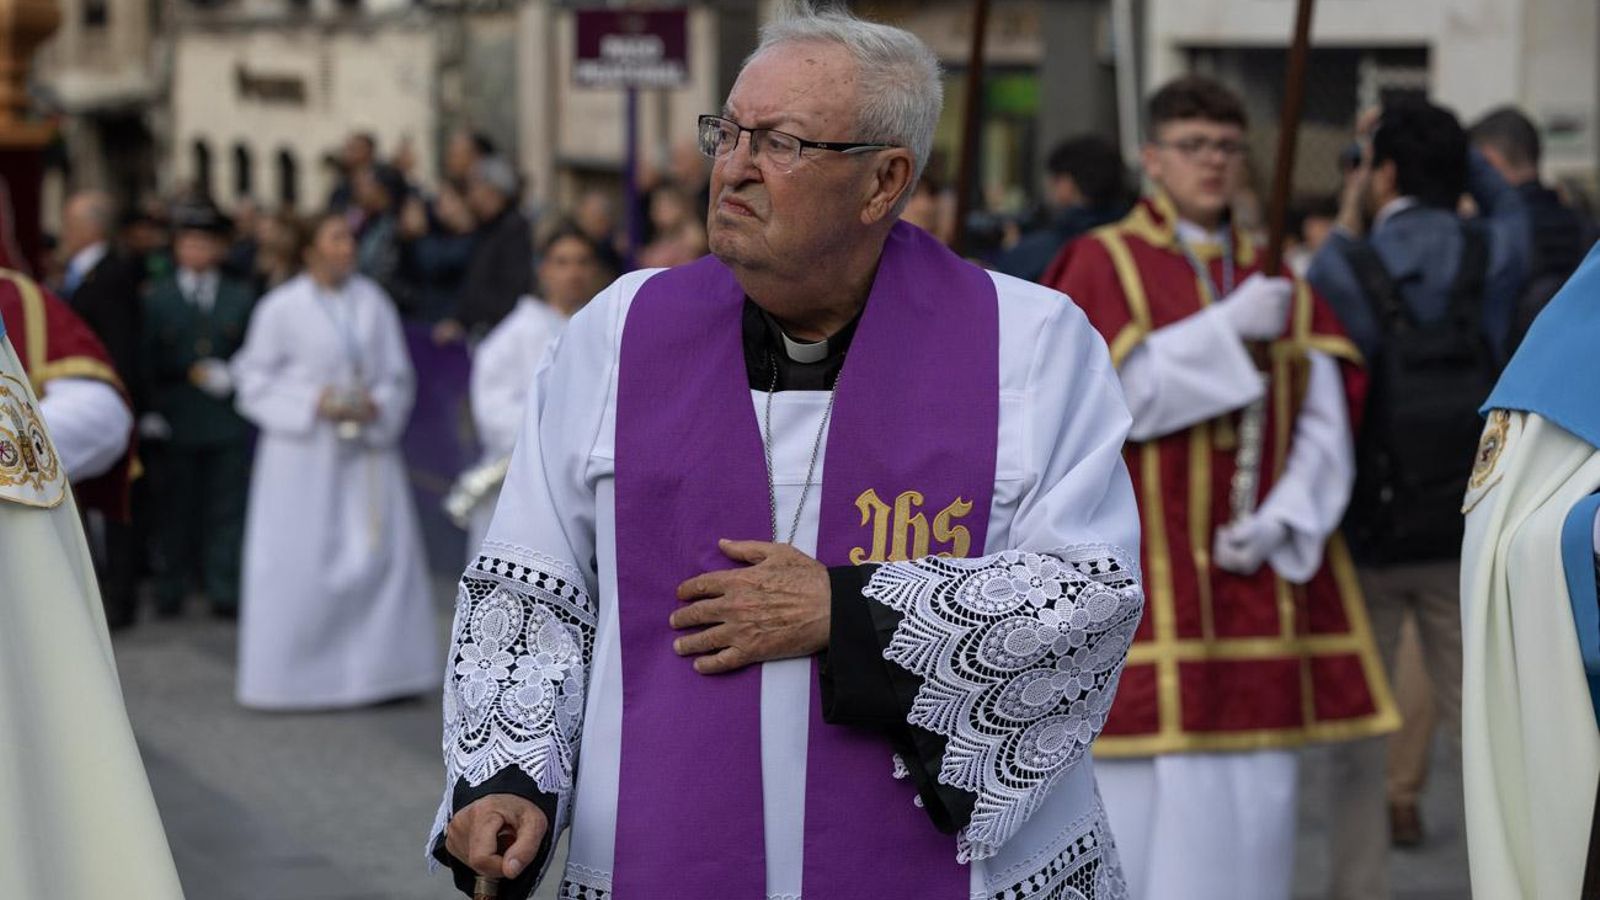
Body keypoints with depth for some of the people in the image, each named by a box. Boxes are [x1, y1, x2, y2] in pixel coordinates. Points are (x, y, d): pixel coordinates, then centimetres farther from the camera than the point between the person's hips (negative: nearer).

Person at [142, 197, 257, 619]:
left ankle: (225, 591, 6)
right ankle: (170, 591, 11)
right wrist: (191, 372, -9)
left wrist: (229, 376, -8)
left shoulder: (241, 297, 10)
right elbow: (149, 361, 2)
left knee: (226, 508, 1)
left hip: (228, 422, 1)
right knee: (174, 508, 2)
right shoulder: (158, 297, 7)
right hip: (176, 422, -1)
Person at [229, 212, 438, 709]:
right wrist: (313, 402, -13)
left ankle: (378, 667, 6)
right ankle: (292, 673, 8)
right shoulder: (281, 308, -3)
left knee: (382, 553, -3)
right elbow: (254, 380, -1)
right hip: (303, 455, -3)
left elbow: (398, 375, 11)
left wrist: (377, 406, -9)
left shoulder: (374, 304, 7)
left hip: (365, 451, 3)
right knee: (299, 560, -2)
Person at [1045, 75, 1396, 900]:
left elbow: (1324, 426, 7)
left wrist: (1279, 521, -10)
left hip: (1258, 574, 5)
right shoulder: (1104, 264, 2)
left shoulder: (1278, 283, 15)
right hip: (1146, 574, -4)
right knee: (1145, 794, -7)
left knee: (1256, 791, 4)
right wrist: (1230, 328, -14)